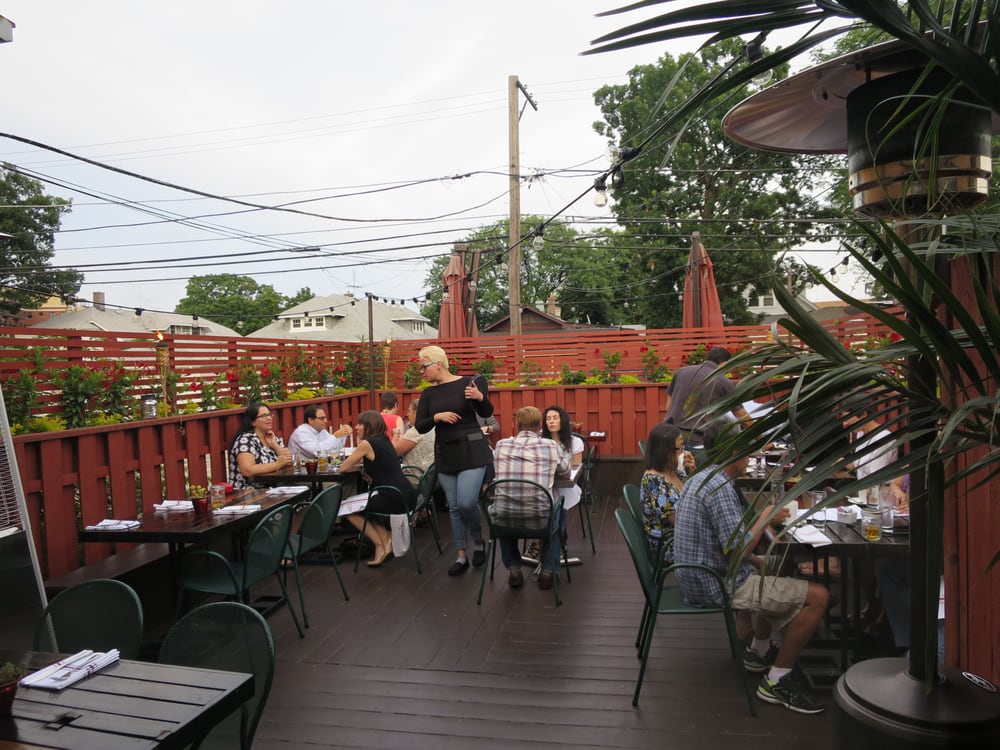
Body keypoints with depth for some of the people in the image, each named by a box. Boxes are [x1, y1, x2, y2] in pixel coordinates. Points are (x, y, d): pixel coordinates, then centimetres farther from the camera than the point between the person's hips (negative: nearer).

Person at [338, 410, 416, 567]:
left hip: (394, 499, -9)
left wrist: (359, 469, 15)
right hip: (406, 496, 9)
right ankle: (386, 539, 14)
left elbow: (343, 467, -2)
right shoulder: (384, 440, 16)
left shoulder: (366, 444, -8)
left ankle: (381, 545, 10)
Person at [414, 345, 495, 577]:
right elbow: (420, 427, 3)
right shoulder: (428, 393, 6)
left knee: (466, 503, -14)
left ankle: (479, 542, 15)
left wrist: (480, 397, -21)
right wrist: (437, 417, -15)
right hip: (445, 453, 5)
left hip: (472, 450, -5)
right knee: (454, 507, 9)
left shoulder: (467, 383, -6)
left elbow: (486, 413, -1)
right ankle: (461, 556, 21)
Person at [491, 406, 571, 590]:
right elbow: (565, 473, 21)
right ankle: (549, 571, 29)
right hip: (539, 518, -1)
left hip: (505, 518, 1)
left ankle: (513, 569, 30)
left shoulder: (502, 445, 4)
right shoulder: (551, 446, 1)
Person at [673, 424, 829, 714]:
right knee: (818, 597, -9)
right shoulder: (720, 488, -22)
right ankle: (777, 680, 1)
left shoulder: (700, 479, 10)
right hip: (716, 585, -10)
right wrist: (766, 518, -11)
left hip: (702, 576, 10)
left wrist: (759, 562, 13)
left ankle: (759, 651, 35)